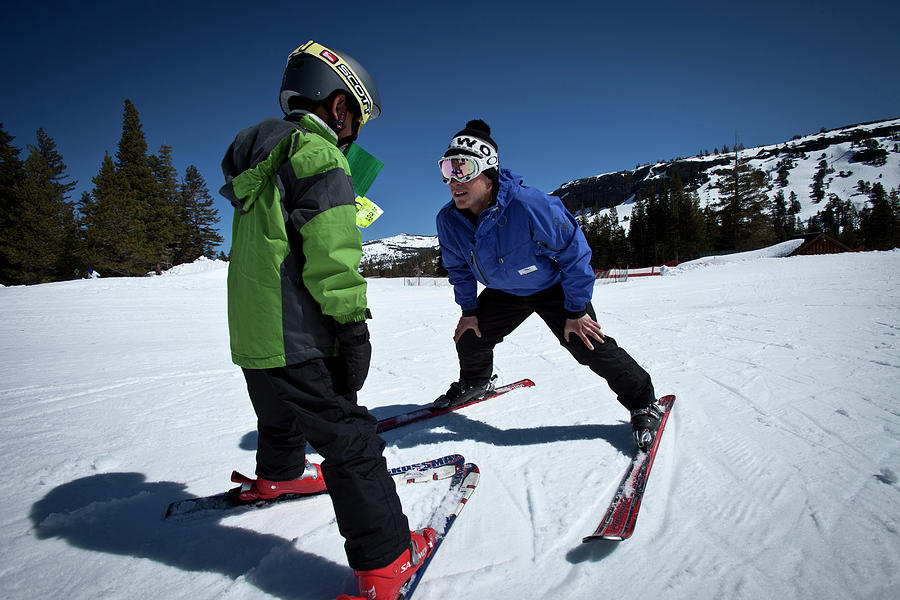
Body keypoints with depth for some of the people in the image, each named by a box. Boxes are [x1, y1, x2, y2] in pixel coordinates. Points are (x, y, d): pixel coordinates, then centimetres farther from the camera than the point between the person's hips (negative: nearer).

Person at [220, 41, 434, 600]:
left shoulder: (262, 158, 16)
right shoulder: (316, 152, -13)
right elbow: (330, 250, -21)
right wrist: (354, 323, -17)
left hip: (252, 333, 10)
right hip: (297, 341, -9)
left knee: (282, 412, 32)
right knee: (350, 440, -4)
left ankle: (278, 475, 58)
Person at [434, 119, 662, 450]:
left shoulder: (529, 205, -38)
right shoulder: (449, 220, -20)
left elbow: (574, 251, -26)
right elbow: (459, 267, 2)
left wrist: (576, 311, -21)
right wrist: (468, 309, 3)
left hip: (553, 287, -5)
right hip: (503, 292, 5)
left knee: (589, 345, -13)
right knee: (470, 337, 6)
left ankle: (643, 403, 10)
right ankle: (475, 382, 40)